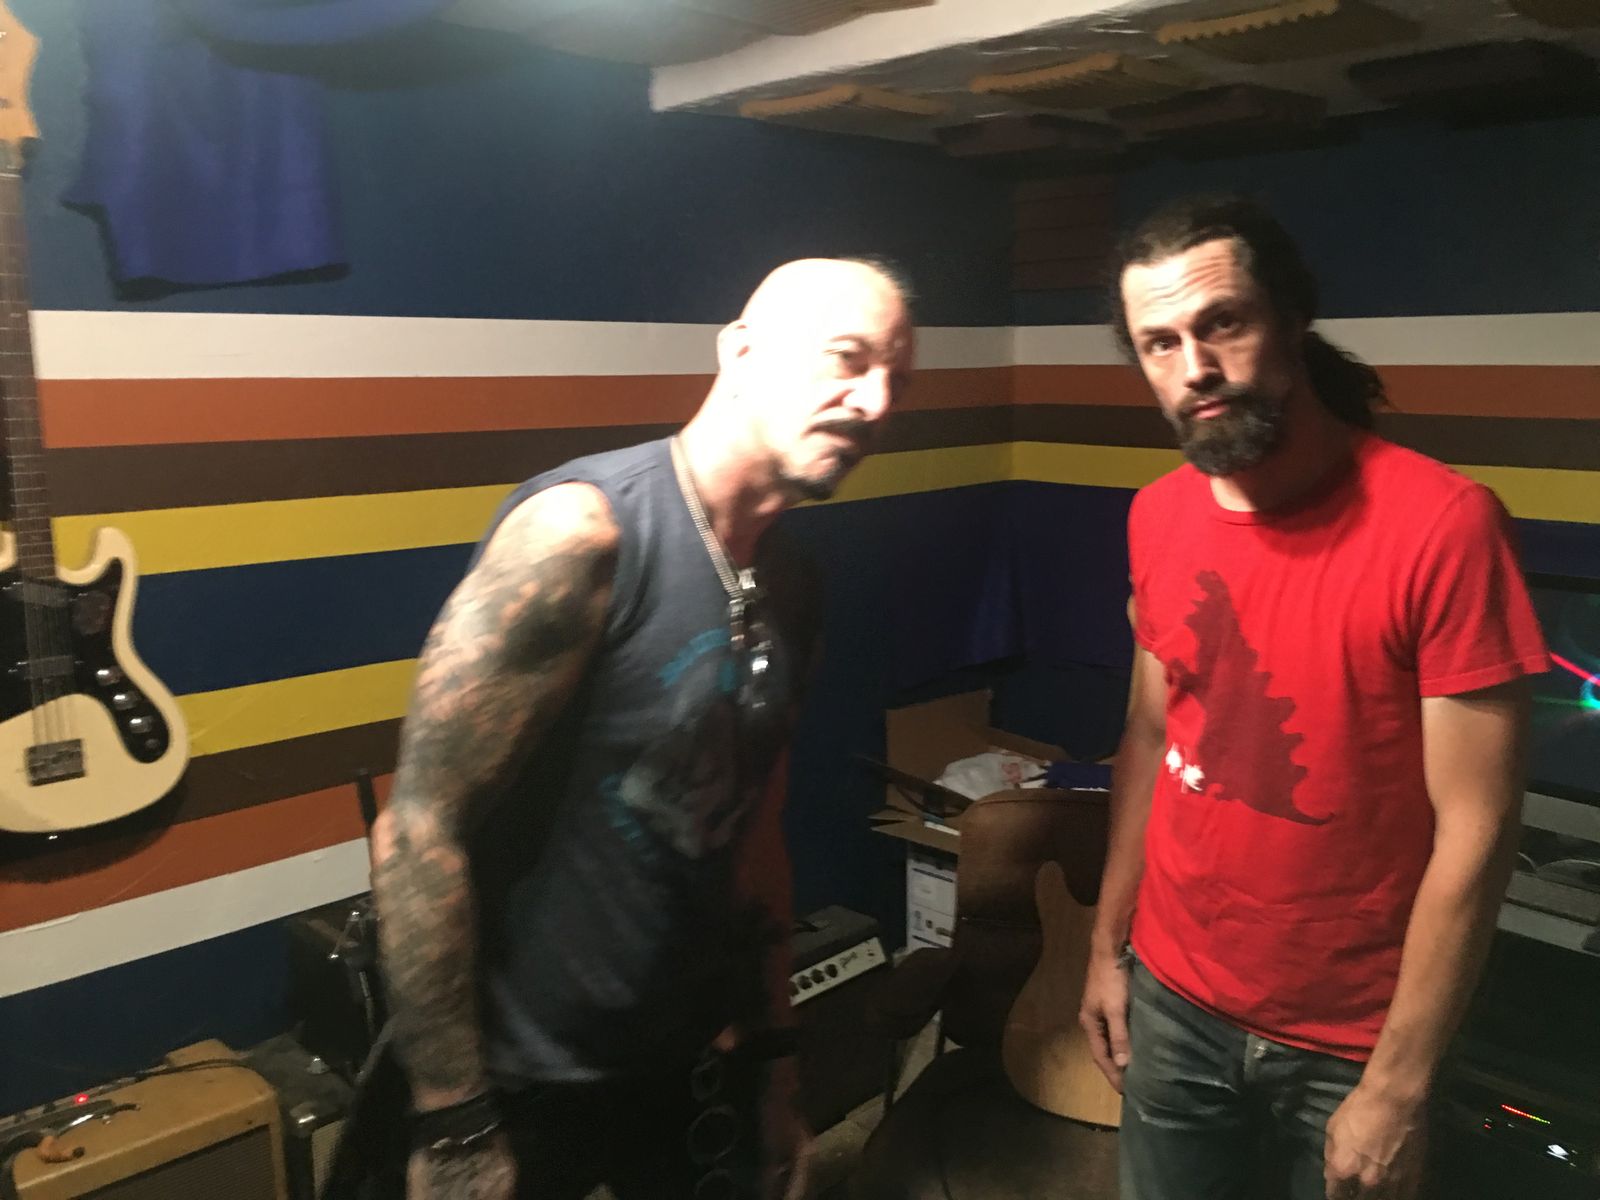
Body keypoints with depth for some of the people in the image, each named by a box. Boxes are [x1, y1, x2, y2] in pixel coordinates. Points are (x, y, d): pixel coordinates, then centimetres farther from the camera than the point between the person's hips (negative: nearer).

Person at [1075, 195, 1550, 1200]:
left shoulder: (1445, 525, -20)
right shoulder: (1158, 519, -3)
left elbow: (1476, 831, -17)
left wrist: (1400, 1087, -14)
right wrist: (1108, 944, 9)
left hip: (1351, 1041, -4)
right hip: (1172, 1002, 4)